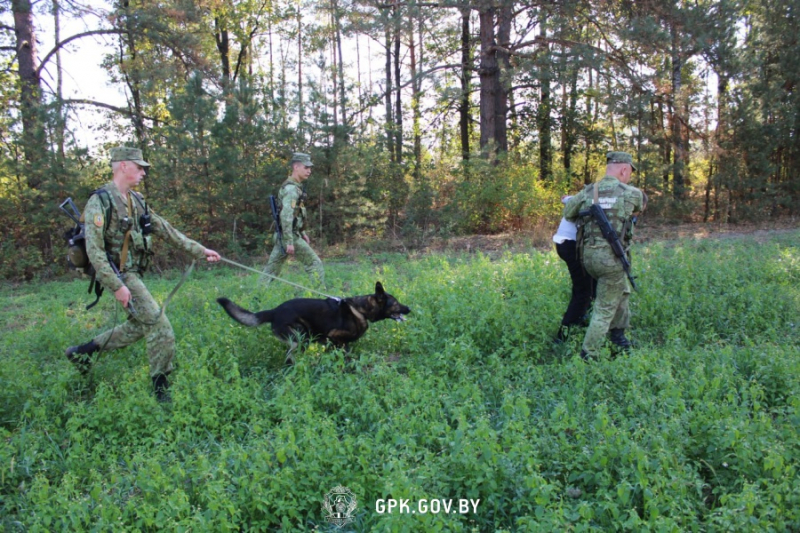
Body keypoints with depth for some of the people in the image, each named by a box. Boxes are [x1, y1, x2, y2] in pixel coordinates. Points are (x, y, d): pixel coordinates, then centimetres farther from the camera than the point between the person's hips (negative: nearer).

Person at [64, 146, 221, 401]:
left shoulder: (137, 201, 11)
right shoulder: (100, 201, -15)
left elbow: (167, 231, 12)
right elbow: (94, 250, -20)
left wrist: (200, 250, 8)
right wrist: (117, 286, -24)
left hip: (134, 273, 9)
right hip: (119, 275, -9)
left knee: (140, 325, 15)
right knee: (159, 326, -11)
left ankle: (83, 350, 28)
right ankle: (161, 387, 2)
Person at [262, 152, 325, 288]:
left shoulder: (295, 187, 16)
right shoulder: (291, 188, -15)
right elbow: (286, 216, -24)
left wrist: (303, 233, 25)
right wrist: (290, 242, -26)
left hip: (282, 236, 9)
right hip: (290, 236, -9)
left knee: (271, 269, 11)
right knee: (315, 263, -3)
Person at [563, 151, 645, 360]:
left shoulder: (587, 192, 4)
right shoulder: (632, 193, -4)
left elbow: (568, 213, 13)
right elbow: (640, 206, 18)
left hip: (588, 255, 5)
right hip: (612, 257, -5)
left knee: (622, 290, 29)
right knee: (605, 308, 4)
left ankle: (617, 332, 35)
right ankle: (588, 355, 5)